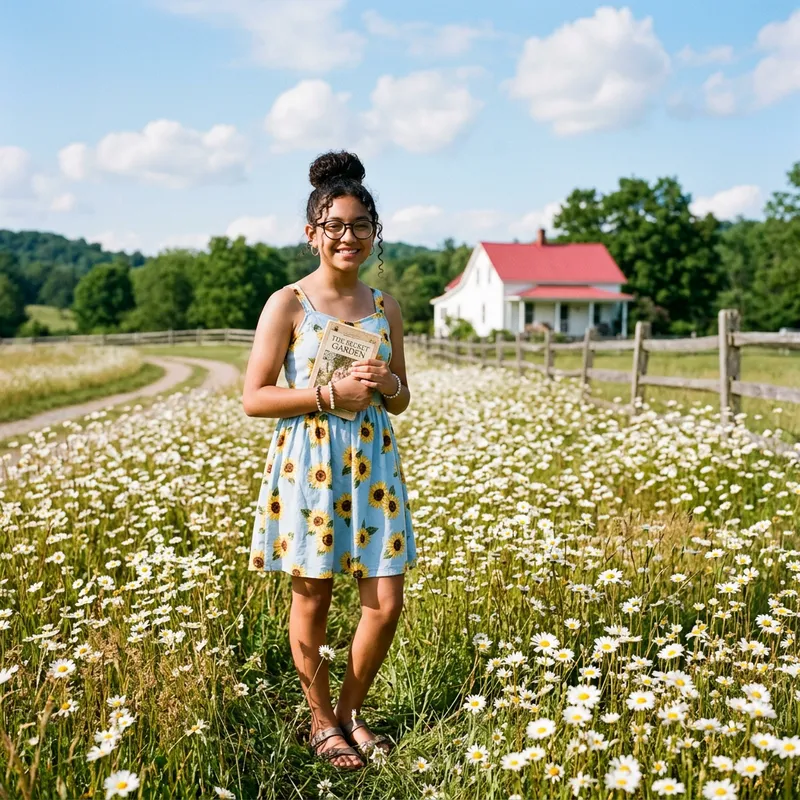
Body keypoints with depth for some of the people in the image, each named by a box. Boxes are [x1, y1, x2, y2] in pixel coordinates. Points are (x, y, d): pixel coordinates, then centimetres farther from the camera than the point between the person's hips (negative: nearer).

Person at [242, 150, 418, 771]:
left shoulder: (386, 308, 7)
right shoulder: (288, 304, -6)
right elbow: (253, 398, -8)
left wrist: (388, 385, -8)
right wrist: (330, 395, -17)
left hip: (373, 462, 4)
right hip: (307, 463, -4)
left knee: (386, 601, 4)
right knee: (313, 599, 7)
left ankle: (351, 710, 29)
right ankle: (321, 722, 28)